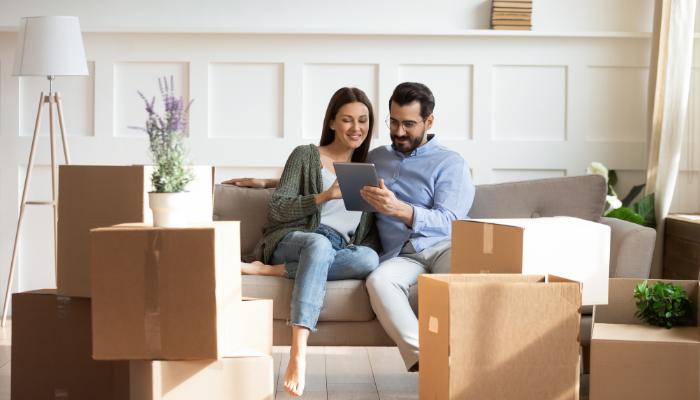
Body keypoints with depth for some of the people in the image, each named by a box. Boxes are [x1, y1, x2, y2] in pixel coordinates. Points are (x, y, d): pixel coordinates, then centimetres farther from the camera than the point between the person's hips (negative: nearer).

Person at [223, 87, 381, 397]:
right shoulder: (306, 156, 11)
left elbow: (372, 231, 20)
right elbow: (276, 211, 1)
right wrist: (324, 196, -12)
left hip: (343, 251, 3)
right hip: (292, 240, -3)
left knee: (369, 259, -35)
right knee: (319, 243, -42)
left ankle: (264, 269, -29)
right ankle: (298, 353, -55)